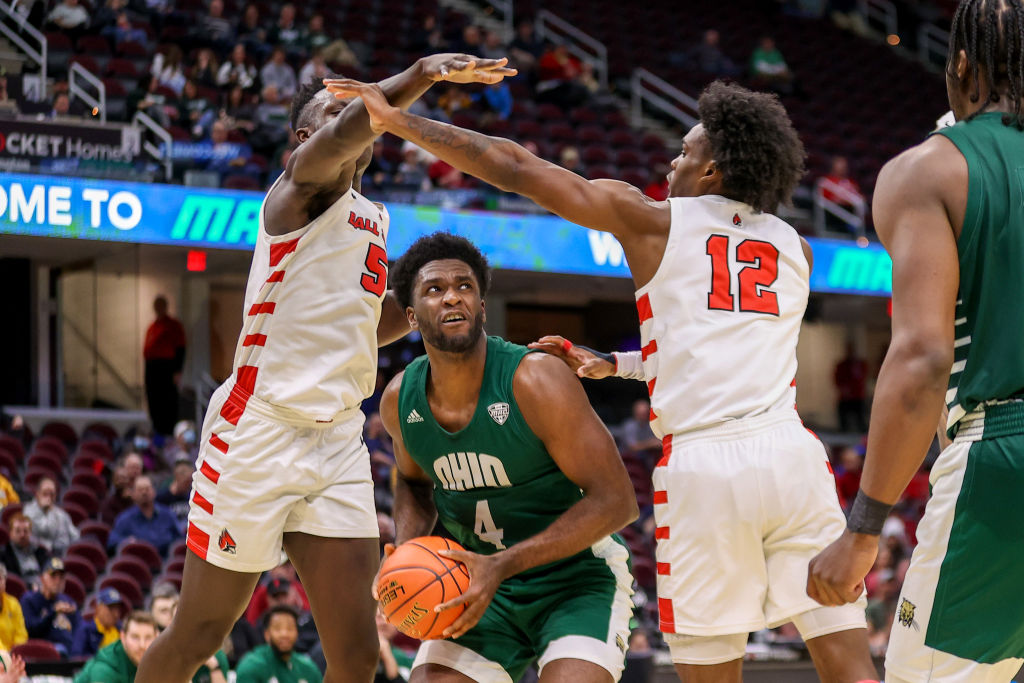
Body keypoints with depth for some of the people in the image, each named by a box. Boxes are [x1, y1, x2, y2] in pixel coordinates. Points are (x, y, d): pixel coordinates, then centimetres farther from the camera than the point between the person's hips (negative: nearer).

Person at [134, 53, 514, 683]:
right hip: (259, 434, -7)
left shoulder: (374, 219, 20)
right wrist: (422, 73, -41)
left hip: (338, 442, 7)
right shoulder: (304, 185, -4)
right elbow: (343, 136, -28)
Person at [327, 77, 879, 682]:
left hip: (703, 466, -3)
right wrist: (617, 365, 42)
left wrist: (394, 119, 18)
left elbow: (514, 167, 10)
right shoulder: (795, 248, 21)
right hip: (791, 452, 3)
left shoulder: (651, 221, 9)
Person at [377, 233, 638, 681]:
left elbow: (615, 501, -22)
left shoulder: (535, 382, -22)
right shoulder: (400, 399, -5)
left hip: (575, 574, -5)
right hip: (481, 581, 5)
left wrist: (502, 565, -28)